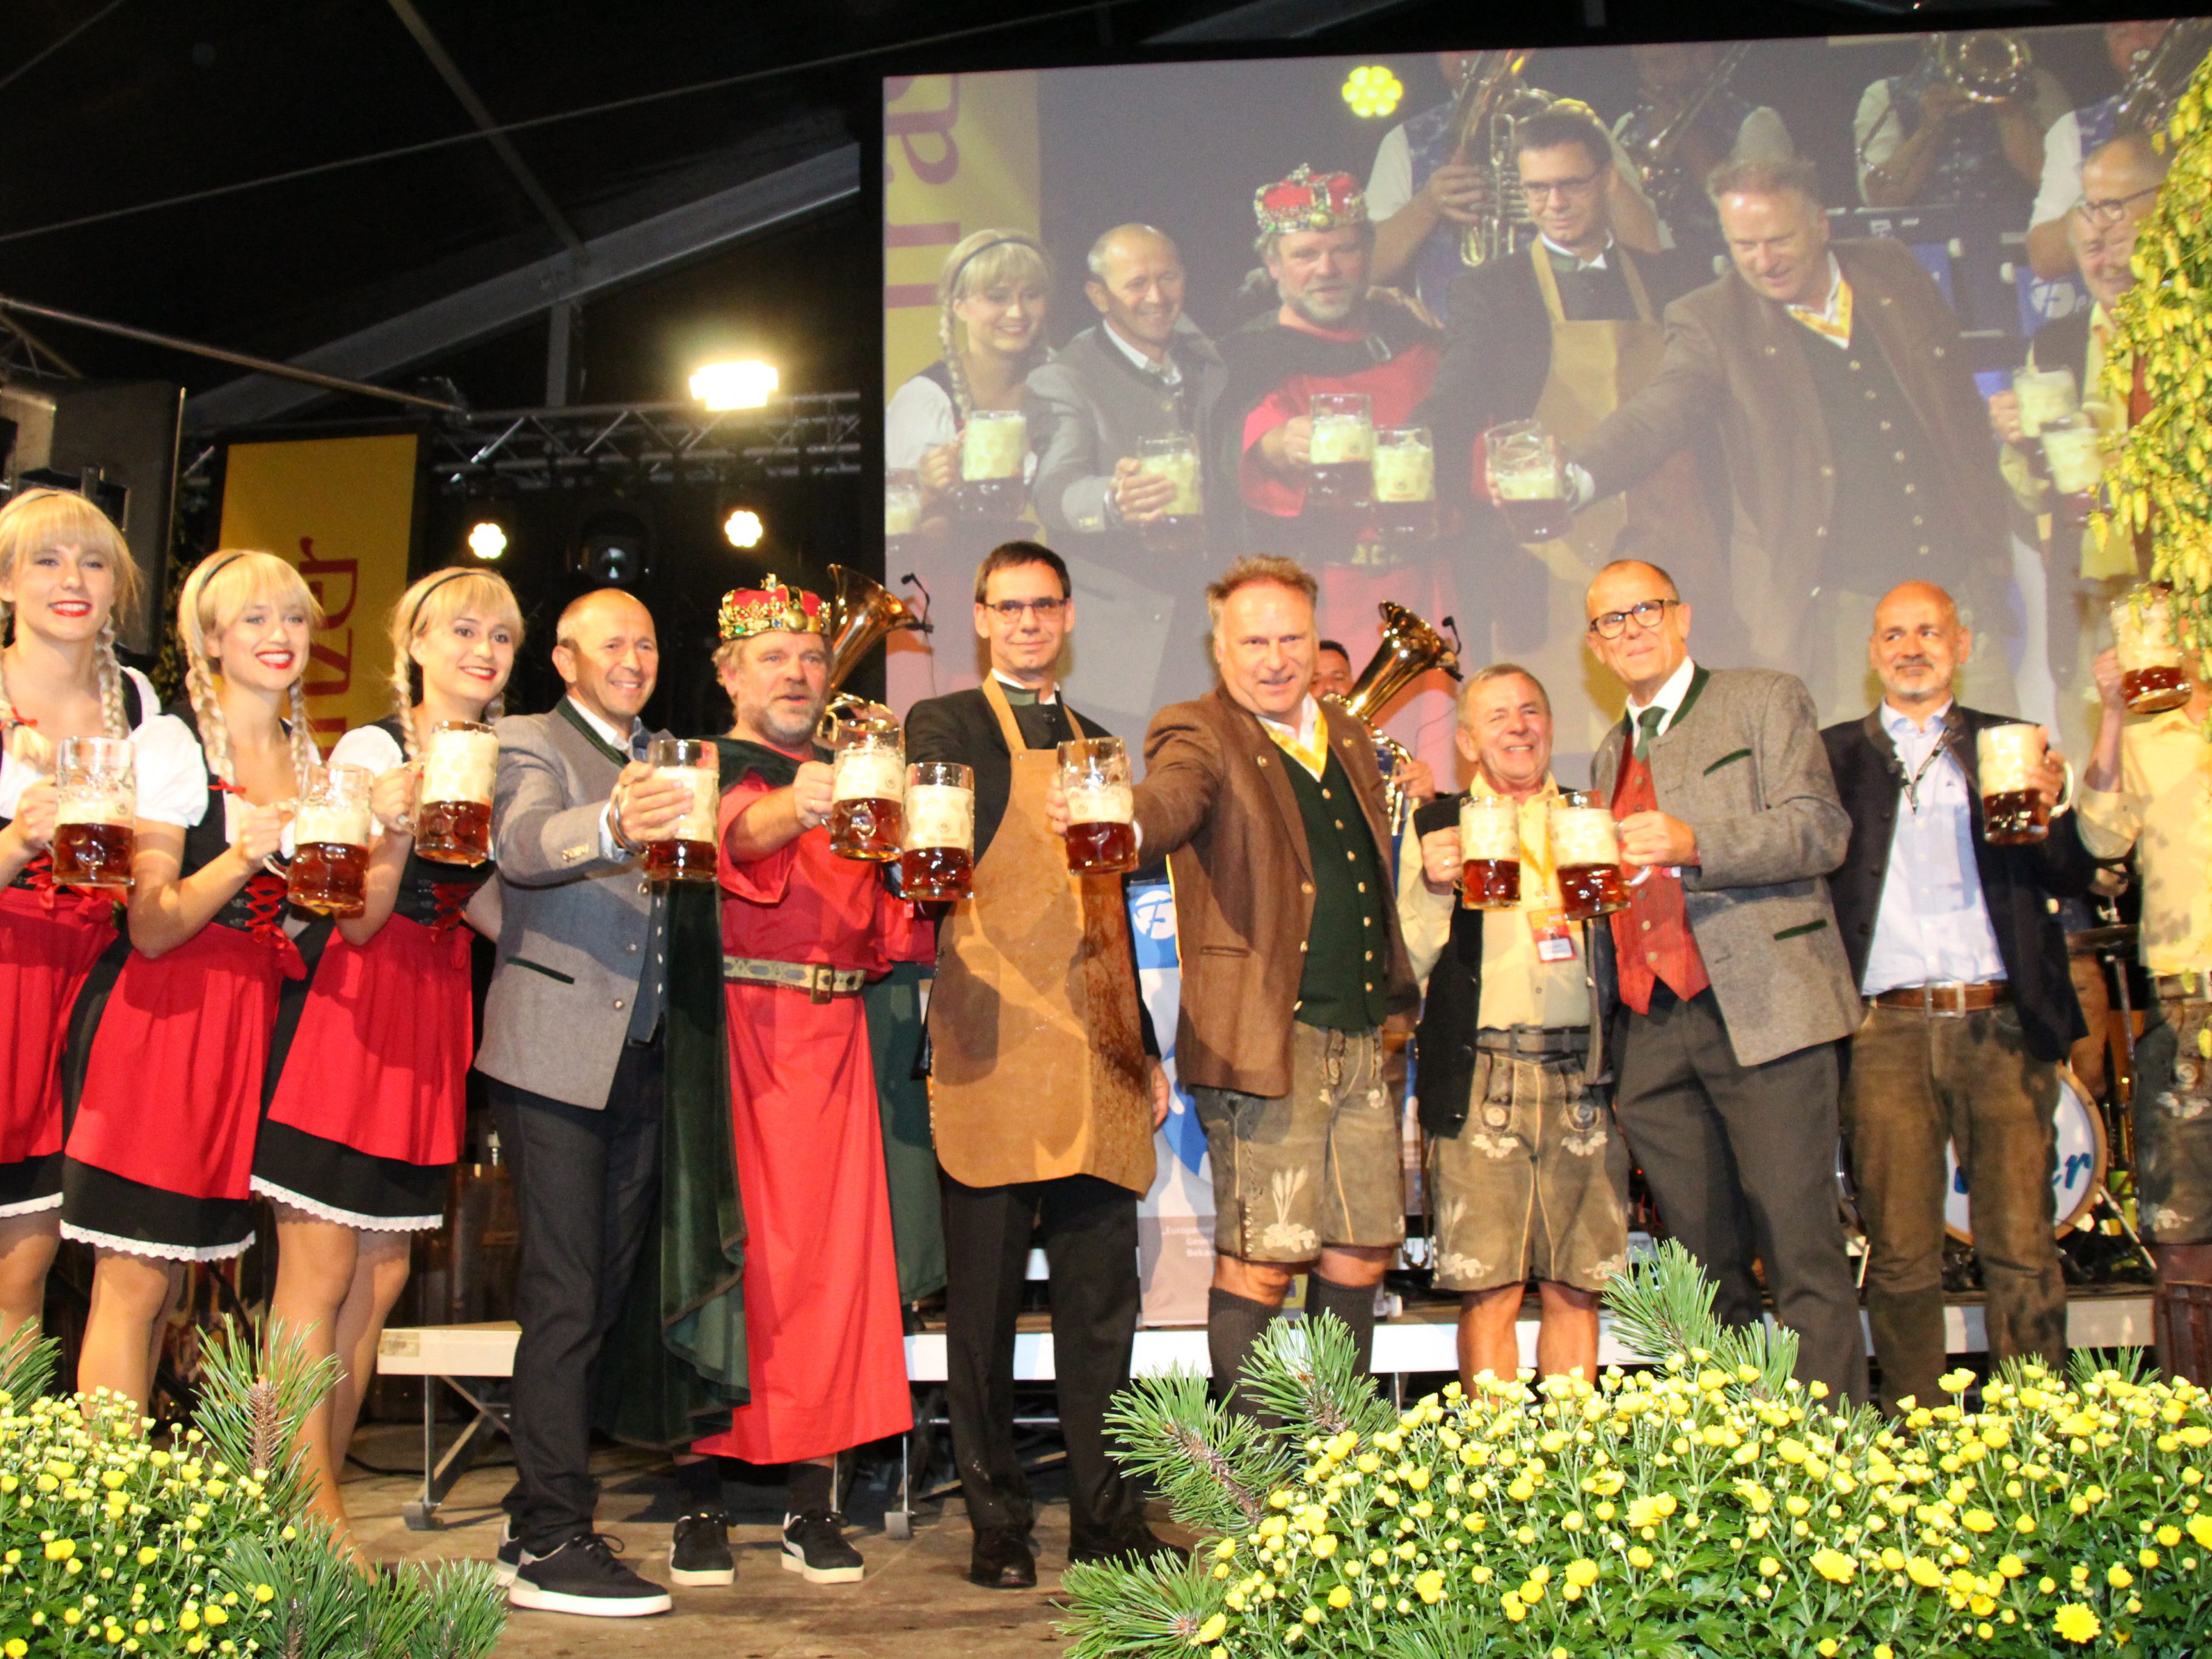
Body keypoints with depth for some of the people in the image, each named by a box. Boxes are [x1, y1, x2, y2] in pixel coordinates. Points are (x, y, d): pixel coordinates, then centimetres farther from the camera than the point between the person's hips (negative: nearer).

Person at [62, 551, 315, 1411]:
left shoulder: (311, 760, 12)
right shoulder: (174, 745, -7)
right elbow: (150, 929, -12)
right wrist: (242, 857, -26)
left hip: (249, 1019, 6)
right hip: (161, 1017, -6)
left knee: (172, 1277, 10)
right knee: (134, 1282, -4)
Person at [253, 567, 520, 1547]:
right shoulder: (371, 750, -5)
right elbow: (361, 920, -10)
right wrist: (398, 822, -26)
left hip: (434, 1027, 7)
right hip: (353, 1015, -6)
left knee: (379, 1282, 8)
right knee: (319, 1278, -3)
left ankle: (314, 1512, 17)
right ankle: (309, 1515, 4)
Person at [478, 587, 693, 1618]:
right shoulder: (529, 744, 0)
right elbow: (520, 844, -21)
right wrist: (610, 826, -41)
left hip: (642, 1060, 7)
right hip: (555, 1056, -7)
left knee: (602, 1294, 9)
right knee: (564, 1297, -8)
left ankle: (537, 1522, 18)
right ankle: (552, 1543, -3)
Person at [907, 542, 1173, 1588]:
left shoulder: (1097, 744, 22)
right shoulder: (947, 724, 6)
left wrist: (1146, 1048, 19)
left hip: (1096, 1059, 5)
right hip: (993, 1046, -5)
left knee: (1103, 1302, 7)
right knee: (985, 1302, 1)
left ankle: (1108, 1520, 17)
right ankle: (998, 1528, 12)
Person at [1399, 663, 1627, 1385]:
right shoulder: (1439, 825, 9)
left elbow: (1620, 952, 21)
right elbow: (1409, 964, 2)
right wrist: (1433, 887, -15)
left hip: (1583, 1079, 3)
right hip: (1482, 1078, -2)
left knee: (1576, 1288, 4)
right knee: (1490, 1291, -4)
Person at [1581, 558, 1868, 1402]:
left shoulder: (1766, 700, 6)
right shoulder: (1610, 756, 25)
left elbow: (1822, 828, -7)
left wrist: (1697, 845, -20)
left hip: (1760, 1010, -5)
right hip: (1655, 1034, 6)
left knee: (1802, 1255, -8)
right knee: (1705, 1272, 7)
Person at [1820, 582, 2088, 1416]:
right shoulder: (1833, 754, 13)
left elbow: (2075, 878, 8)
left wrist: (2051, 809, -11)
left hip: (2002, 1025, 1)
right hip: (1888, 1033, 0)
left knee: (2022, 1250, -1)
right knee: (1900, 1255, 0)